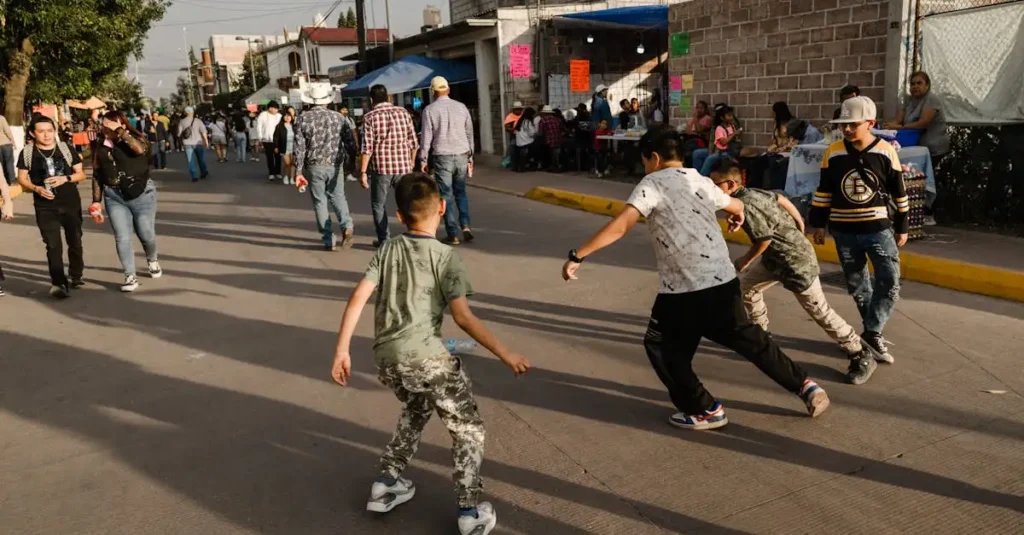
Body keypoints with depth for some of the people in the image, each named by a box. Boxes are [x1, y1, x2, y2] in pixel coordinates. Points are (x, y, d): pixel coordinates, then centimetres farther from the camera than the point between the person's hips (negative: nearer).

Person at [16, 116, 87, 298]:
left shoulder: (66, 148, 1)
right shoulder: (27, 152, -1)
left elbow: (81, 174, 3)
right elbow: (22, 178, 2)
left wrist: (65, 178, -16)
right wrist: (37, 189, -17)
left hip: (71, 203, 2)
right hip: (45, 206, -2)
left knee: (75, 241, 12)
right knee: (53, 245, -7)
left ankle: (75, 276, 30)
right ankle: (58, 283, -7)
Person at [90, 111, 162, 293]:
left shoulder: (136, 139, -2)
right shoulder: (101, 148, 7)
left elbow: (140, 149, -28)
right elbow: (97, 176, 10)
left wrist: (119, 131, -22)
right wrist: (96, 202, 6)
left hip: (141, 194, -3)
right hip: (114, 197, 3)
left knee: (146, 235, 7)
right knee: (122, 238, -3)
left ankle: (152, 259, 38)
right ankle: (130, 276, 6)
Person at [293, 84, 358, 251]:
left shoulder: (303, 118, -4)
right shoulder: (338, 117, -1)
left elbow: (299, 147, -6)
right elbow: (350, 142, 1)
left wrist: (298, 172, -3)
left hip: (314, 167, -1)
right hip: (335, 166, 1)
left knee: (320, 202, 8)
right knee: (338, 198, 16)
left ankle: (329, 240, 9)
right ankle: (346, 227, -9)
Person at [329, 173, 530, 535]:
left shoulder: (388, 251, 11)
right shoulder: (445, 257, -2)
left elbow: (358, 298, 2)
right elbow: (463, 317, -11)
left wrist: (342, 350, 5)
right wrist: (505, 354, -7)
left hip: (386, 358, 6)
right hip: (425, 356, -6)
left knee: (416, 410, 33)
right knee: (468, 427, 12)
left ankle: (386, 484, 37)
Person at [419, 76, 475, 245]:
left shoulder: (429, 110, -4)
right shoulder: (461, 107, 5)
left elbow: (427, 136, -5)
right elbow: (469, 133, 8)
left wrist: (423, 159, 3)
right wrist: (470, 157, 15)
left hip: (442, 157, -3)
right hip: (462, 155, 3)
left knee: (446, 195, 3)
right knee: (460, 191, 17)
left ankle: (453, 234, 3)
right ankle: (465, 224, 1)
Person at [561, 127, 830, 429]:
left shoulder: (652, 184, -4)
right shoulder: (701, 182, 15)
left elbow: (619, 227, -17)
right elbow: (736, 206, 35)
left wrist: (578, 256, -15)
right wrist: (737, 217, 59)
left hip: (684, 291, -7)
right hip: (724, 282, 7)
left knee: (661, 346, 12)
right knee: (748, 339, 23)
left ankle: (706, 411, 14)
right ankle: (805, 386, 30)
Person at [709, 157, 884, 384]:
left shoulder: (744, 205, -28)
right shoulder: (751, 192, 1)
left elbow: (764, 239, -24)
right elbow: (781, 199, 12)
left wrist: (745, 260, -9)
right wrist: (799, 224, 23)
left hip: (794, 259, -10)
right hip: (775, 257, 10)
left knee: (818, 310, 0)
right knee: (746, 286, 16)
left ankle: (861, 354, 14)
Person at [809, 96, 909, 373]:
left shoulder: (886, 152, -6)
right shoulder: (833, 153, -3)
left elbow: (899, 193, 2)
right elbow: (823, 191, 6)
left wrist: (902, 227, 6)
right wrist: (818, 223, 6)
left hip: (879, 228, -1)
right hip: (844, 231, 1)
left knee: (890, 284, -9)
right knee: (857, 287, 9)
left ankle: (870, 336, 1)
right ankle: (873, 335, 24)